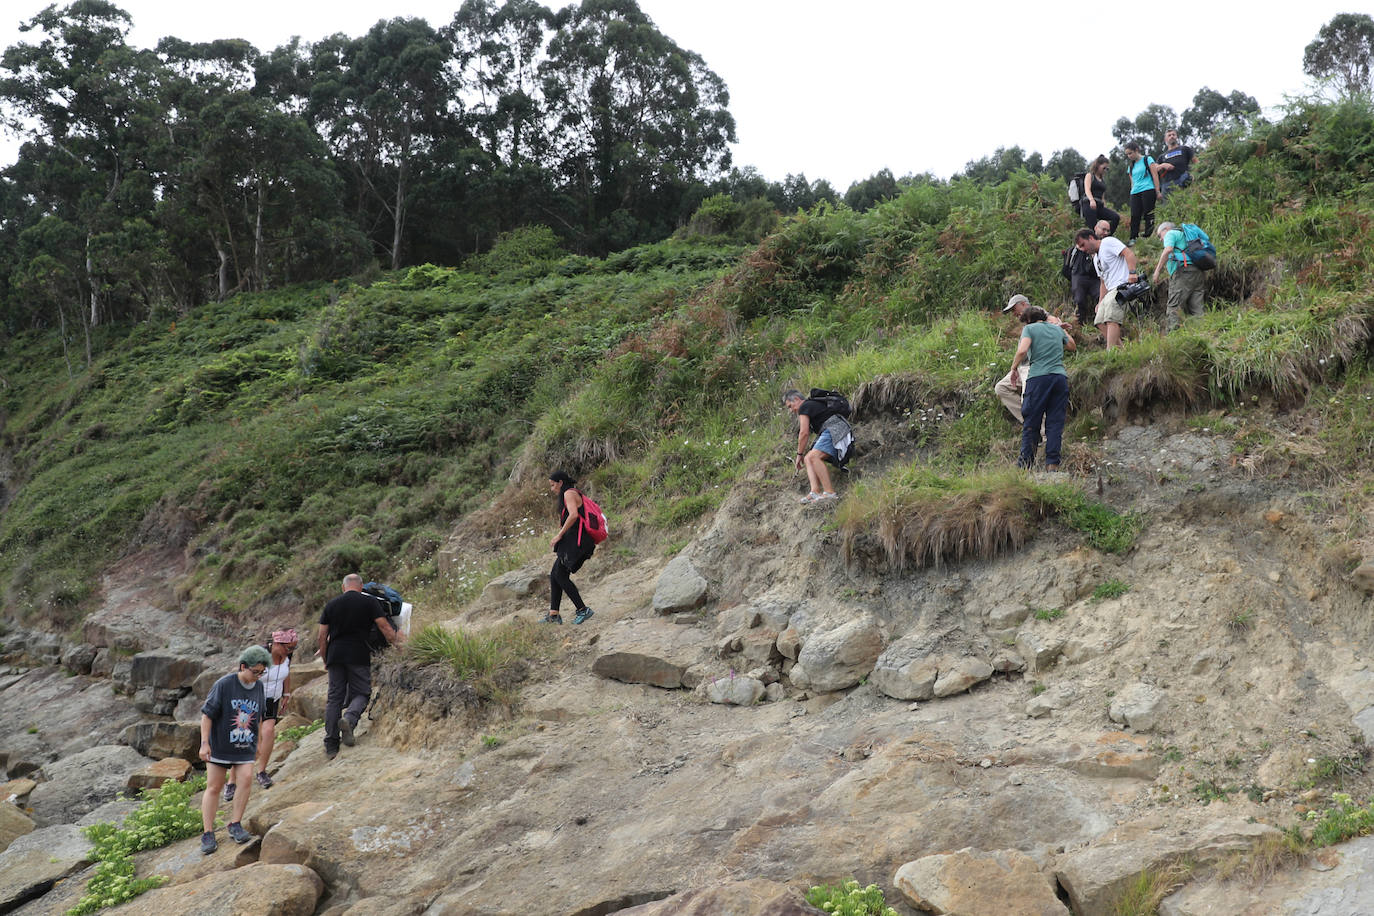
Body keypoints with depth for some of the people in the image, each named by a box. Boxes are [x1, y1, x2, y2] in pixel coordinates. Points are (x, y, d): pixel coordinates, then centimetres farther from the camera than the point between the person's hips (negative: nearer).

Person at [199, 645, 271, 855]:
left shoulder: (259, 687, 2)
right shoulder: (224, 684, -14)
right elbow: (207, 714, -12)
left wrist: (257, 742, 21)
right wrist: (204, 743, -15)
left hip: (245, 747, 4)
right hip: (219, 745, -4)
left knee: (246, 780, -13)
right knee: (213, 788, 3)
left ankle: (235, 825, 1)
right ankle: (208, 834, 11)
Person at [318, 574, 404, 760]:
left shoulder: (331, 605, 12)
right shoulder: (370, 602, 2)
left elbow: (322, 637, 11)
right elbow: (385, 627, -3)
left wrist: (325, 660, 20)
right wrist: (396, 643, 8)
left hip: (335, 654, 3)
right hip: (359, 656, -3)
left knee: (334, 697, 7)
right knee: (361, 693, 5)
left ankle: (331, 746, 6)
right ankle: (350, 718, -27)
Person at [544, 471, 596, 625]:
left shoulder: (569, 493, -9)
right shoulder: (572, 494, 23)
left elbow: (574, 515, -24)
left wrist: (559, 535, -19)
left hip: (576, 540, -10)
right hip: (571, 541, 10)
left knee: (561, 576, -9)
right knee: (554, 574, 9)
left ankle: (583, 610, -7)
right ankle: (553, 614, 9)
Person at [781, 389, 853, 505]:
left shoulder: (804, 407, 0)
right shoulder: (812, 404, 31)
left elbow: (804, 432, -6)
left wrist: (799, 454, 4)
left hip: (836, 429, -11)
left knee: (813, 456, -26)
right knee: (808, 459, 5)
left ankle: (830, 493, -30)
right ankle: (815, 492, -13)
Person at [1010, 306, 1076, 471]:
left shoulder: (1030, 329, 5)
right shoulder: (1057, 329, 19)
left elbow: (1022, 351, -12)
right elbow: (1072, 347, 36)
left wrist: (1013, 369, 1)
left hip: (1038, 378, -4)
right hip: (1060, 377, 4)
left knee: (1031, 422, 2)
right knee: (1055, 422, 4)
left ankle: (1025, 463, 4)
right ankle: (1053, 462, -1)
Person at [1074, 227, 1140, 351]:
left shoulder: (1108, 242, 0)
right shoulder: (1096, 259, 27)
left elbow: (1129, 254, -12)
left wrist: (1132, 273, -26)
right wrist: (1100, 303, 20)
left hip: (1122, 286, -10)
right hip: (1111, 292, 10)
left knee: (1111, 319, -23)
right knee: (1100, 322, 5)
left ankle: (1111, 351, -32)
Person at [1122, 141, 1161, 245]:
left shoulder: (1148, 159, 4)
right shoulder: (1132, 166, 20)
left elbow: (1155, 175, 0)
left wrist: (1157, 191, -6)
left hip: (1148, 190, -5)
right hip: (1135, 193, 5)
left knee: (1148, 215, -6)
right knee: (1135, 216, -5)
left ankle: (1149, 236, -5)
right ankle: (1133, 238, -7)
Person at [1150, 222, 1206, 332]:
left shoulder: (1171, 233, 9)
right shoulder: (1183, 235, 35)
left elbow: (1168, 250, -11)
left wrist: (1157, 270, -14)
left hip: (1184, 271, -9)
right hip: (1198, 272, 9)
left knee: (1173, 306, -13)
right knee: (1196, 310, 3)